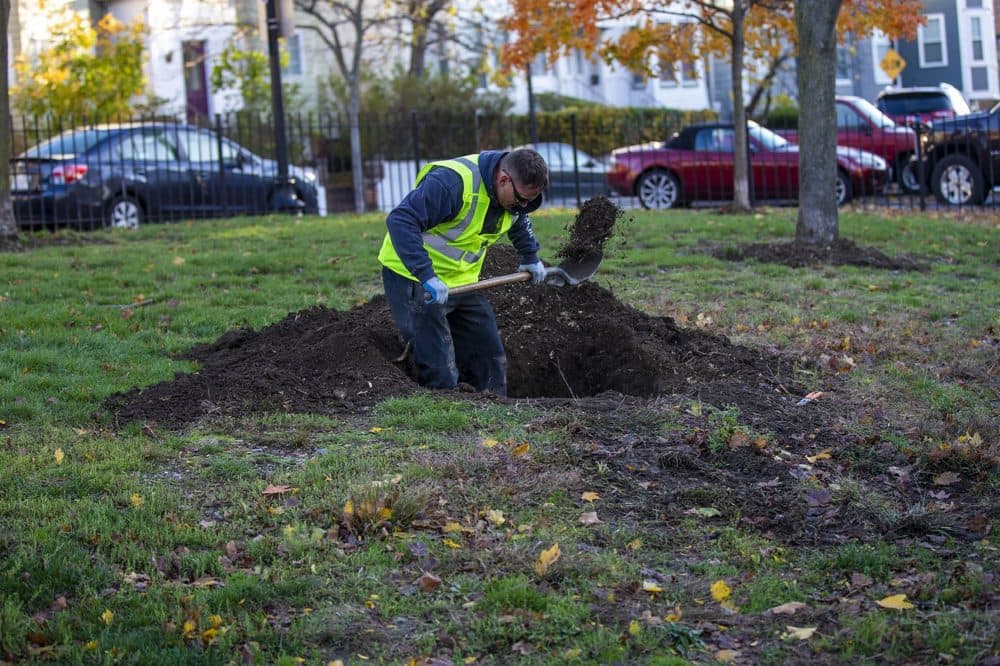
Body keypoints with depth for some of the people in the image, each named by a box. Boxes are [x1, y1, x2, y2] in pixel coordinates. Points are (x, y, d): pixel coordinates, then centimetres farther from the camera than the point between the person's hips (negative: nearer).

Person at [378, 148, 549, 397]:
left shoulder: (515, 191, -1)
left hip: (461, 279, 8)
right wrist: (426, 276, -40)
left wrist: (531, 258, 26)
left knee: (490, 358, 6)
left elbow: (519, 221, 26)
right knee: (440, 373, -14)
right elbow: (400, 220, -35)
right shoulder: (452, 182, -29)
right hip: (413, 277, -8)